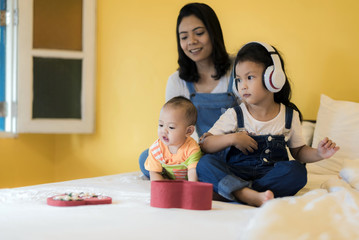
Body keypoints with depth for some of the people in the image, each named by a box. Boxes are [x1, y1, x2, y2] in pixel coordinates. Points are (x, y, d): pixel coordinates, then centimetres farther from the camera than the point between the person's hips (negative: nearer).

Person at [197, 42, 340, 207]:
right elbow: (204, 145, -1)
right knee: (205, 164, -26)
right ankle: (251, 196, -45)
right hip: (235, 173, 0)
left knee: (297, 171, -29)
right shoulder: (234, 116, 1)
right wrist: (232, 138, -16)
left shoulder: (289, 117, 5)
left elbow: (298, 151, 15)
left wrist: (318, 153, -5)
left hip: (270, 173, 1)